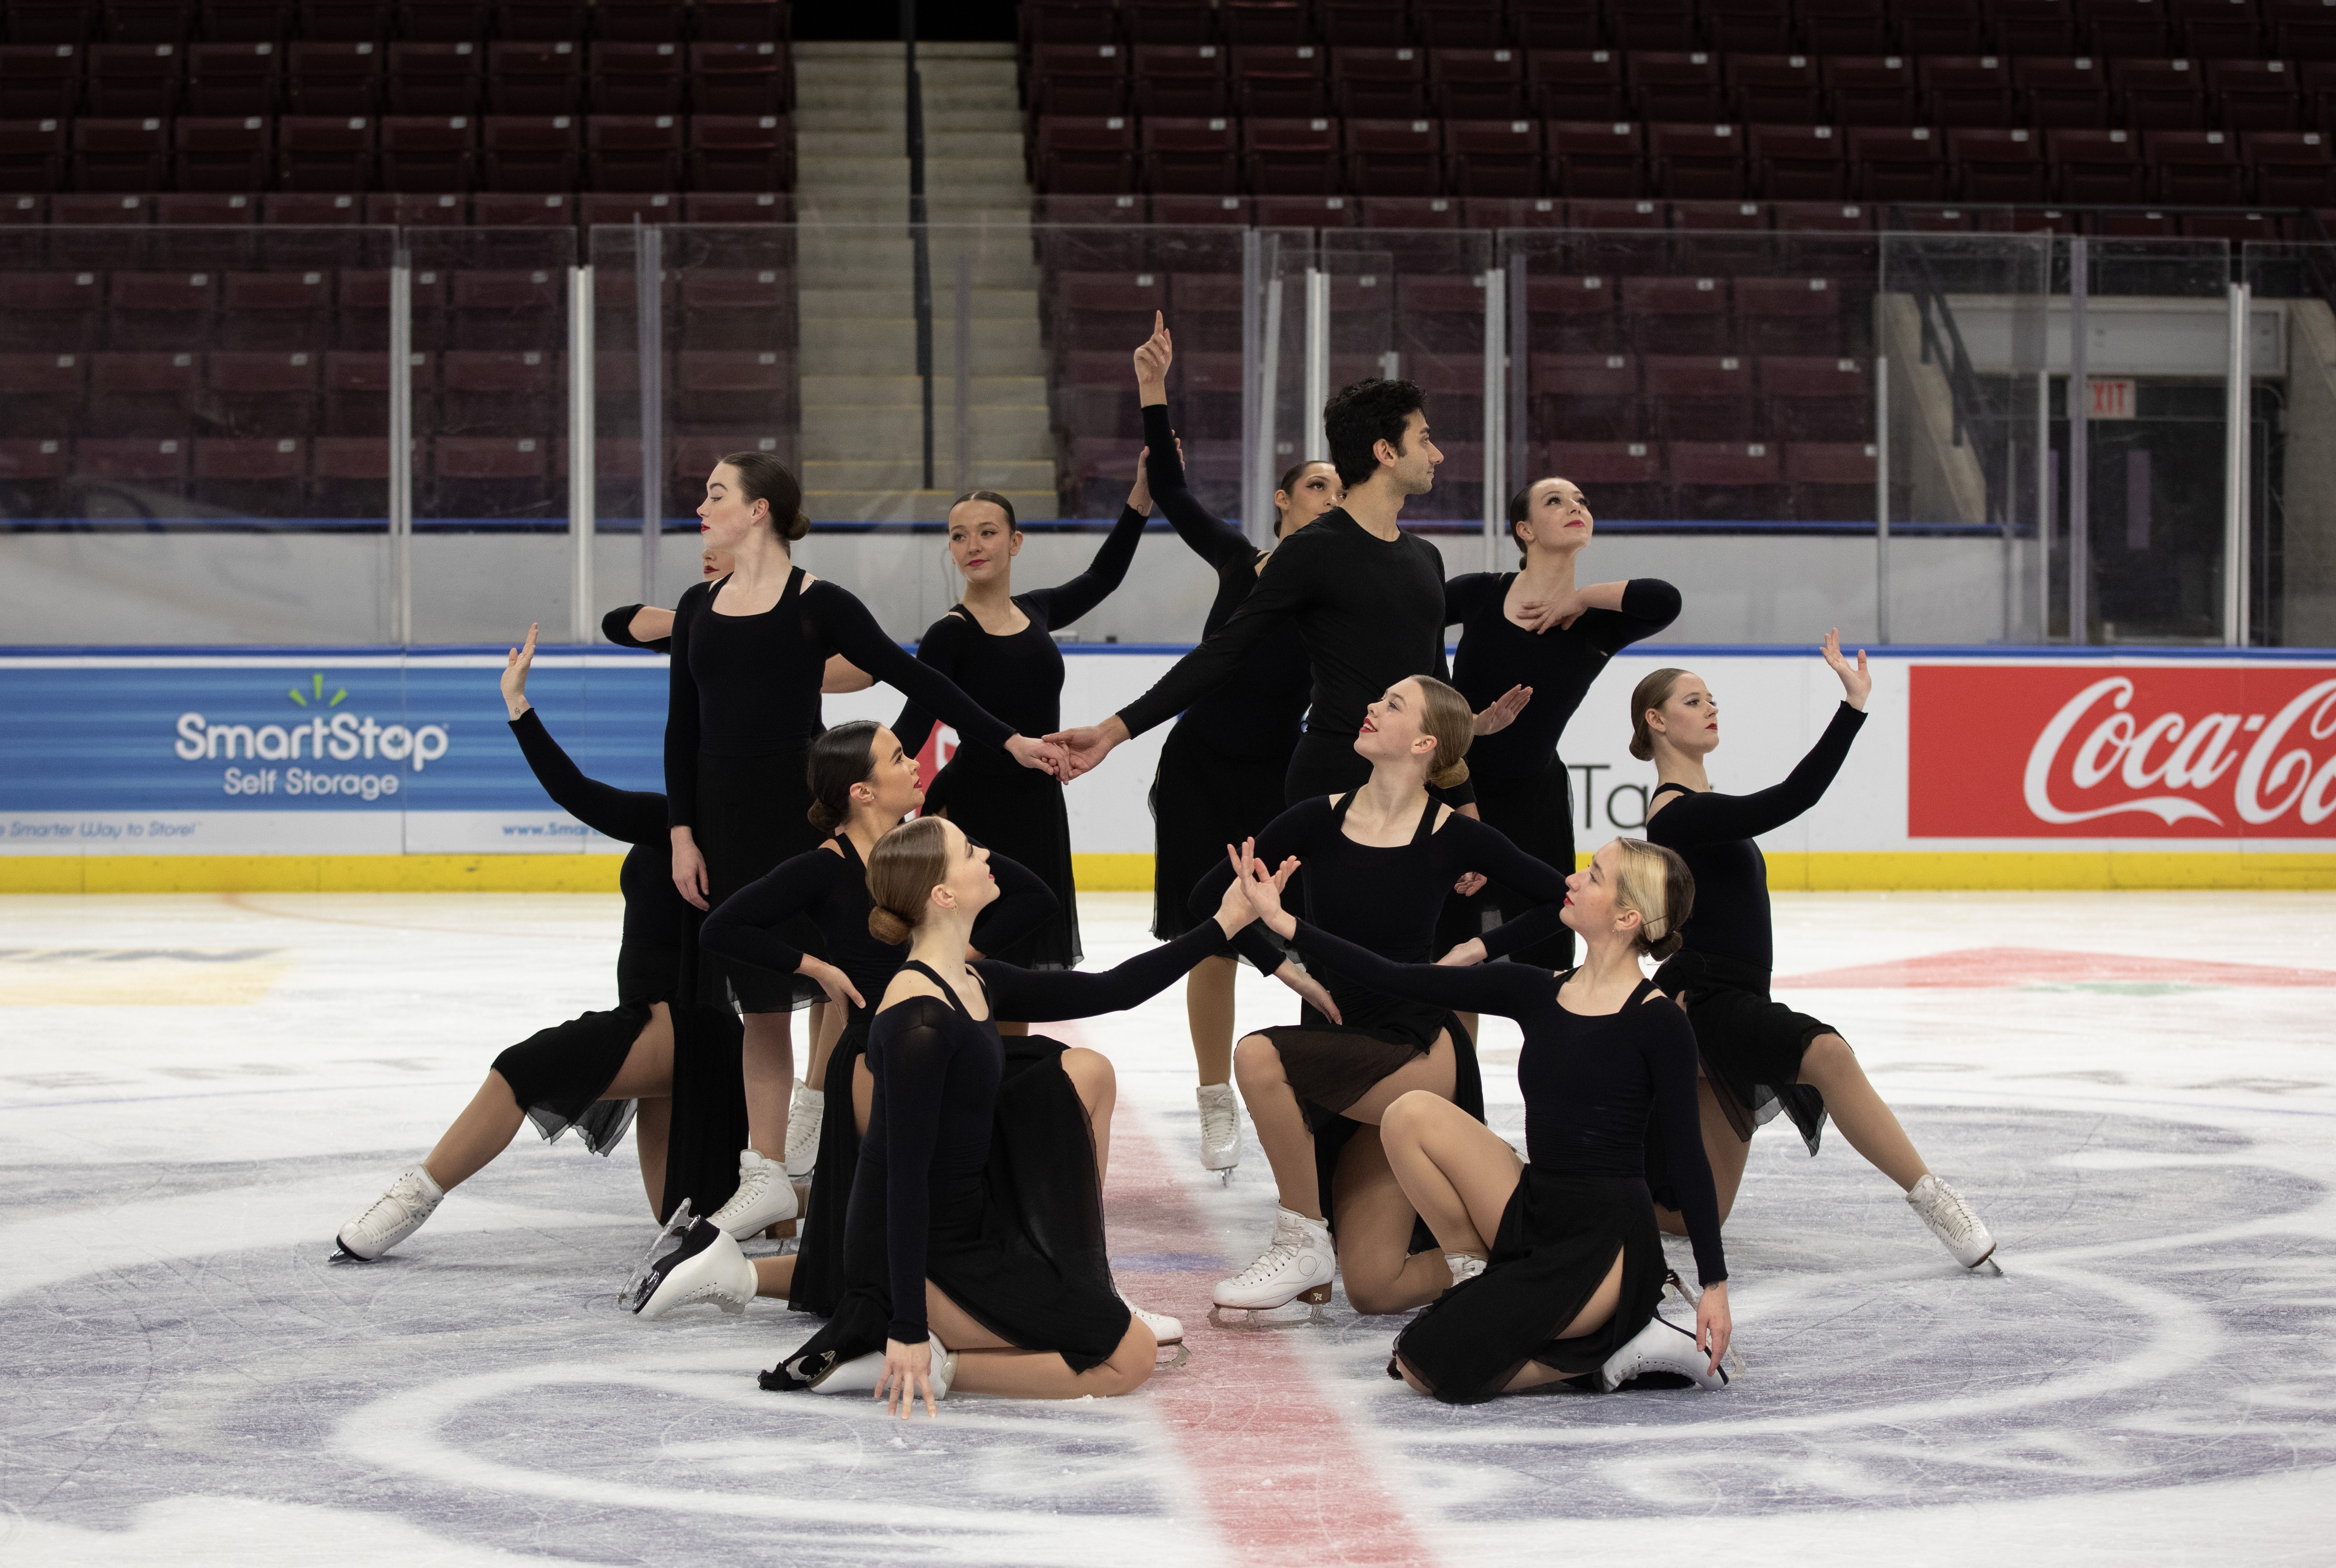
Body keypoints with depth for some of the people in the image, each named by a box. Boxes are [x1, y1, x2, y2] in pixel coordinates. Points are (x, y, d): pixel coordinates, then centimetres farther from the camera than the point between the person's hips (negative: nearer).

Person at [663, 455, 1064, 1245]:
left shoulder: (816, 605, -5)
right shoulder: (699, 607, 10)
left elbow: (914, 679, -5)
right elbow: (683, 725, 12)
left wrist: (1008, 739, -9)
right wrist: (683, 831, 5)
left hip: (802, 807, -5)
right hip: (725, 811, 5)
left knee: (838, 979, -6)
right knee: (759, 998, 8)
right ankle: (765, 1174, 13)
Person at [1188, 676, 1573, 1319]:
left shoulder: (1452, 837, -9)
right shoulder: (1320, 820, -1)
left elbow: (1562, 898, 0)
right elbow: (1210, 896, 6)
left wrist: (1476, 951, -4)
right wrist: (1285, 966, -3)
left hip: (1421, 1054, -4)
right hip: (1342, 1044, 4)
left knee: (1259, 1056, -30)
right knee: (1375, 1291, -1)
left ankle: (1303, 1242, -15)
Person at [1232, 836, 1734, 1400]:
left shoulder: (1656, 1023, -11)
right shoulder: (1536, 992, 6)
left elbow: (1687, 1158, -9)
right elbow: (1401, 981, 5)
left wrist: (1715, 1285, -12)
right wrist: (1284, 923, 2)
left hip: (1608, 1246, -6)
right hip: (1533, 1212, 6)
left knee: (1425, 1366, -13)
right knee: (1412, 1114, -12)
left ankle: (1616, 1351, -1)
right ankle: (1475, 1275, 2)